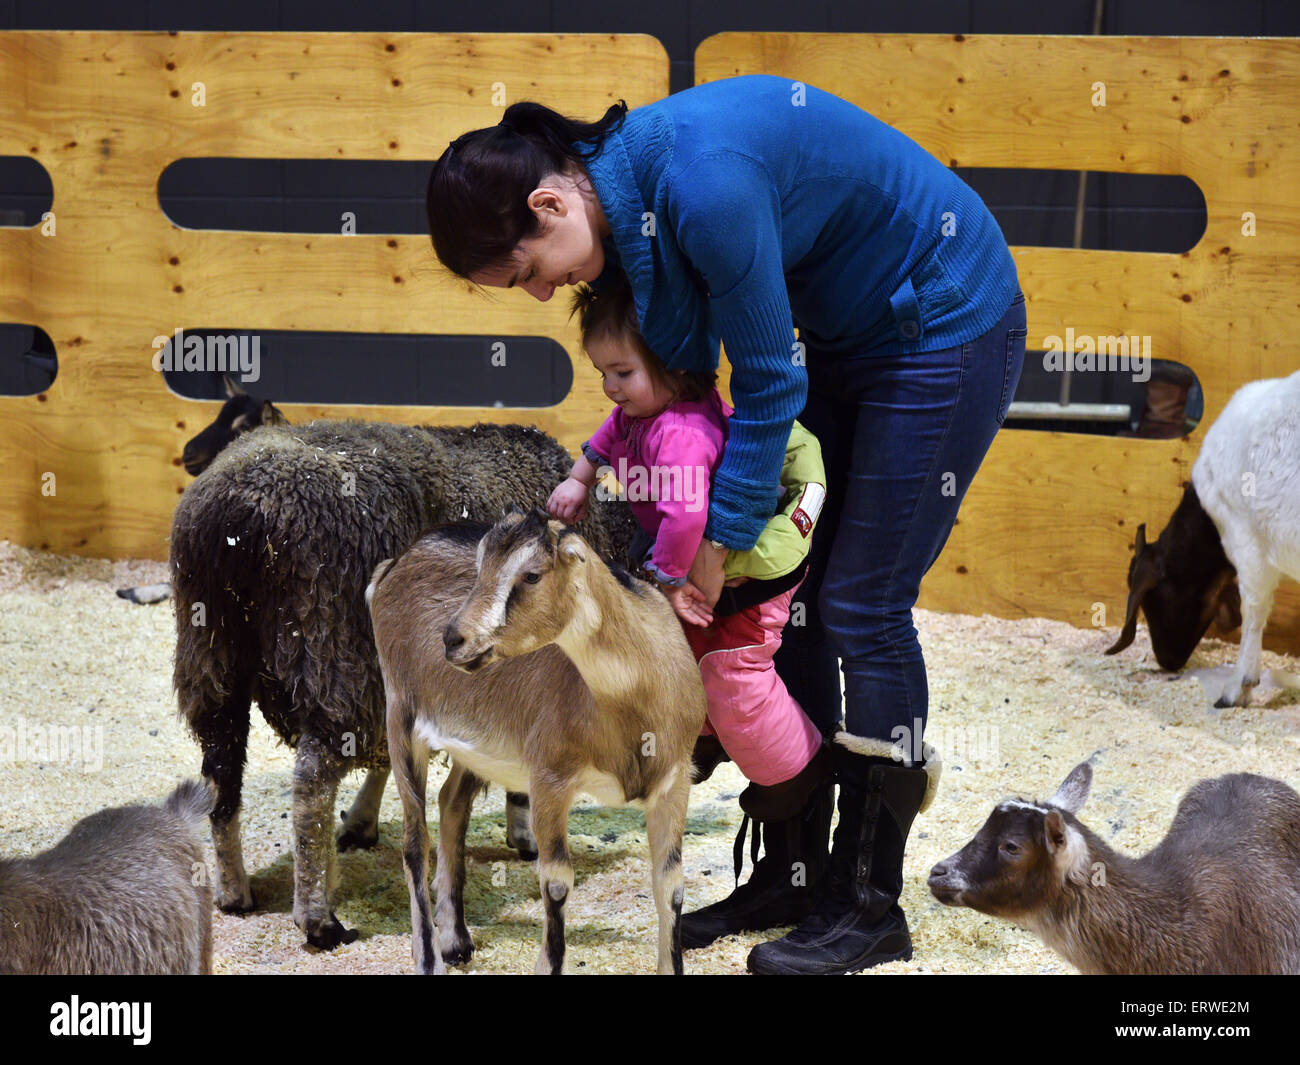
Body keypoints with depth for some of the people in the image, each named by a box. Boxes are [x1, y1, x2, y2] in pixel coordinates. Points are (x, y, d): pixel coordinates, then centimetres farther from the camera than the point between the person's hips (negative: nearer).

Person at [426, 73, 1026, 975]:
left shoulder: (703, 183, -32)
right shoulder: (627, 186, -5)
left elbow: (769, 380, -23)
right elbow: (677, 368, 7)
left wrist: (721, 538, -14)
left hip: (950, 323, -9)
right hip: (852, 331, 9)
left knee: (863, 608, -7)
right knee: (789, 587, 7)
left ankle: (870, 909, 3)